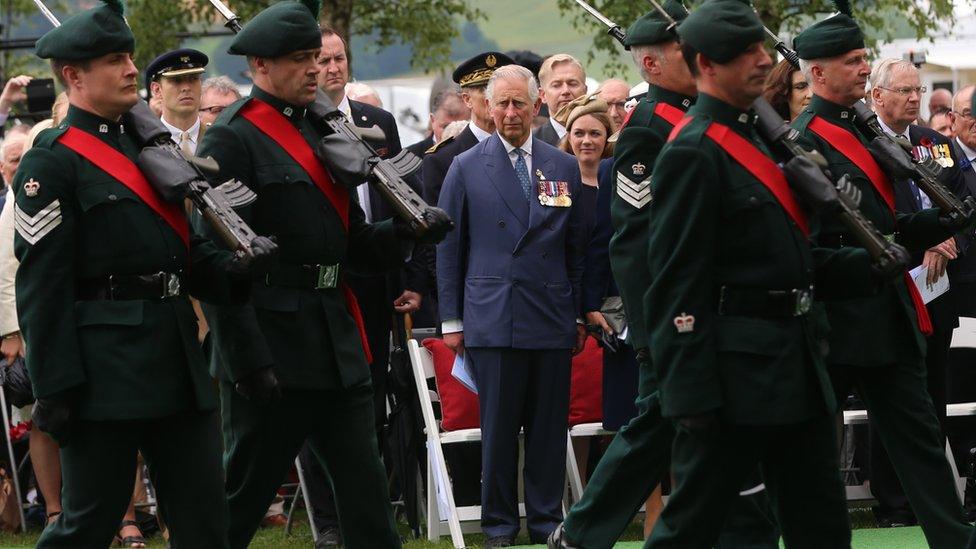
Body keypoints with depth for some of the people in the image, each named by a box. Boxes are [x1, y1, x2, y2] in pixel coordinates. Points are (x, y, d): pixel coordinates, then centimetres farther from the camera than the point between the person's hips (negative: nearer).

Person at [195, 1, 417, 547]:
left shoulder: (321, 130, 15)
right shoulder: (232, 139, -10)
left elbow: (355, 242, 19)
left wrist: (397, 234, -4)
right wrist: (249, 361, -20)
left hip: (338, 349, 8)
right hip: (271, 351, -8)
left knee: (367, 496, 6)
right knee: (242, 500, 1)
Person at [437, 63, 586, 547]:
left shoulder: (564, 168, 11)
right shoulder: (466, 168, 5)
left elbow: (577, 248, 14)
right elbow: (449, 249, 7)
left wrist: (579, 316, 11)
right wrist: (451, 320, 3)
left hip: (552, 320, 2)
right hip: (492, 320, -2)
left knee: (550, 426, 3)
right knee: (498, 426, -1)